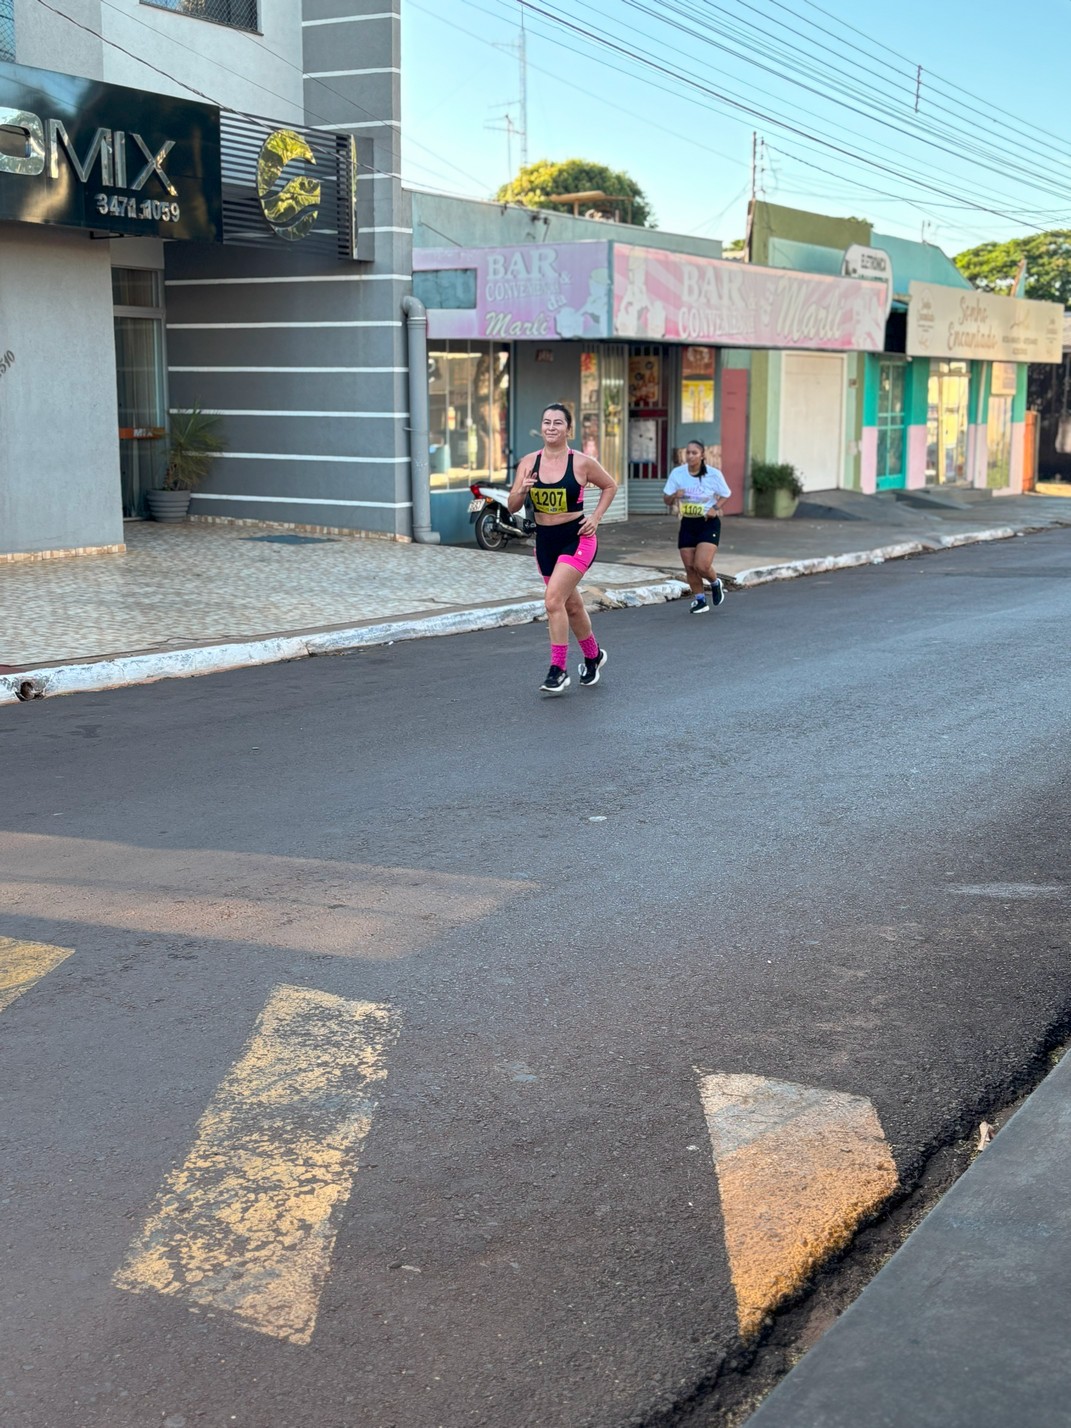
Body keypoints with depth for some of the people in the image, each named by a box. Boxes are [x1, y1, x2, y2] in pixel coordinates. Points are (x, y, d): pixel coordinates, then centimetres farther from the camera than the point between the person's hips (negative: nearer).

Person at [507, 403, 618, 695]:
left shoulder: (582, 463, -9)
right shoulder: (529, 462, -1)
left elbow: (610, 486, 7)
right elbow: (512, 506, 0)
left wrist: (596, 517, -3)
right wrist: (523, 490, -20)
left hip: (577, 540, -5)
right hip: (544, 541, 5)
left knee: (554, 600, -19)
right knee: (571, 605, 18)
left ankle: (558, 671, -11)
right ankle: (593, 656, 40)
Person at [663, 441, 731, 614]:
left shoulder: (714, 474, -9)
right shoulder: (677, 473, -4)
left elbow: (725, 495, 4)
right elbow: (666, 500, 1)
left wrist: (715, 508, -14)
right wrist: (675, 496, -21)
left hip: (708, 523, -3)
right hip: (687, 524, 3)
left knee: (702, 565, -16)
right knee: (689, 567, 4)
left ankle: (715, 583, 18)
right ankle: (700, 600, 23)